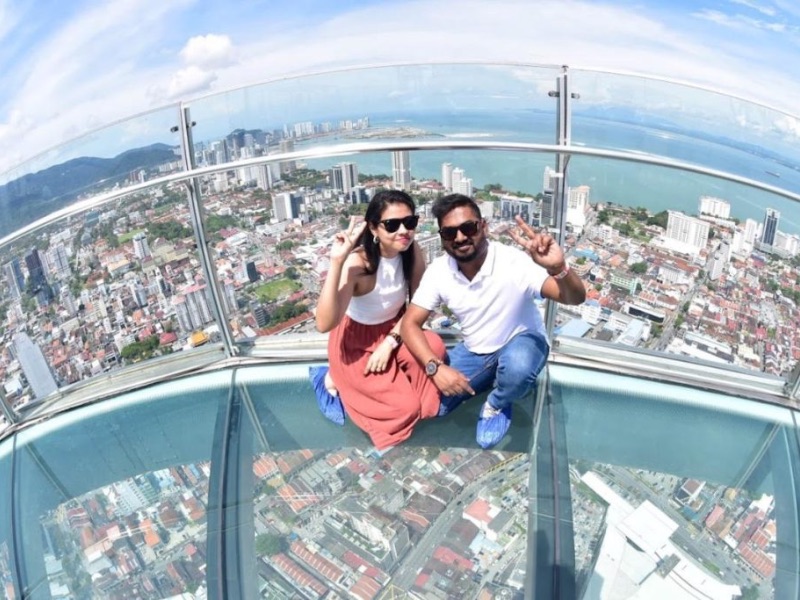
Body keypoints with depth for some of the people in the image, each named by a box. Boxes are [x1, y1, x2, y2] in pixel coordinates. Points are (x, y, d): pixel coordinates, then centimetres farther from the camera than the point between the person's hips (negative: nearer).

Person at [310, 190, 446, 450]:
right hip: (356, 343, -5)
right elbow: (324, 324, -39)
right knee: (406, 408, -10)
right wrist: (336, 262, -46)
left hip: (393, 331, 5)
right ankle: (336, 380, 10)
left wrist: (390, 342, -17)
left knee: (434, 348, -24)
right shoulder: (357, 262, -29)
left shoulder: (412, 252, -14)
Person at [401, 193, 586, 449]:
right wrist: (436, 367, -28)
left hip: (521, 342, -4)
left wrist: (559, 268, -60)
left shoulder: (513, 262, -28)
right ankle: (493, 379, 16)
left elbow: (576, 298, -37)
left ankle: (496, 406, -3)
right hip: (473, 352, 4)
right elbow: (410, 324, -12)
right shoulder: (438, 271, -15)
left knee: (516, 368, -40)